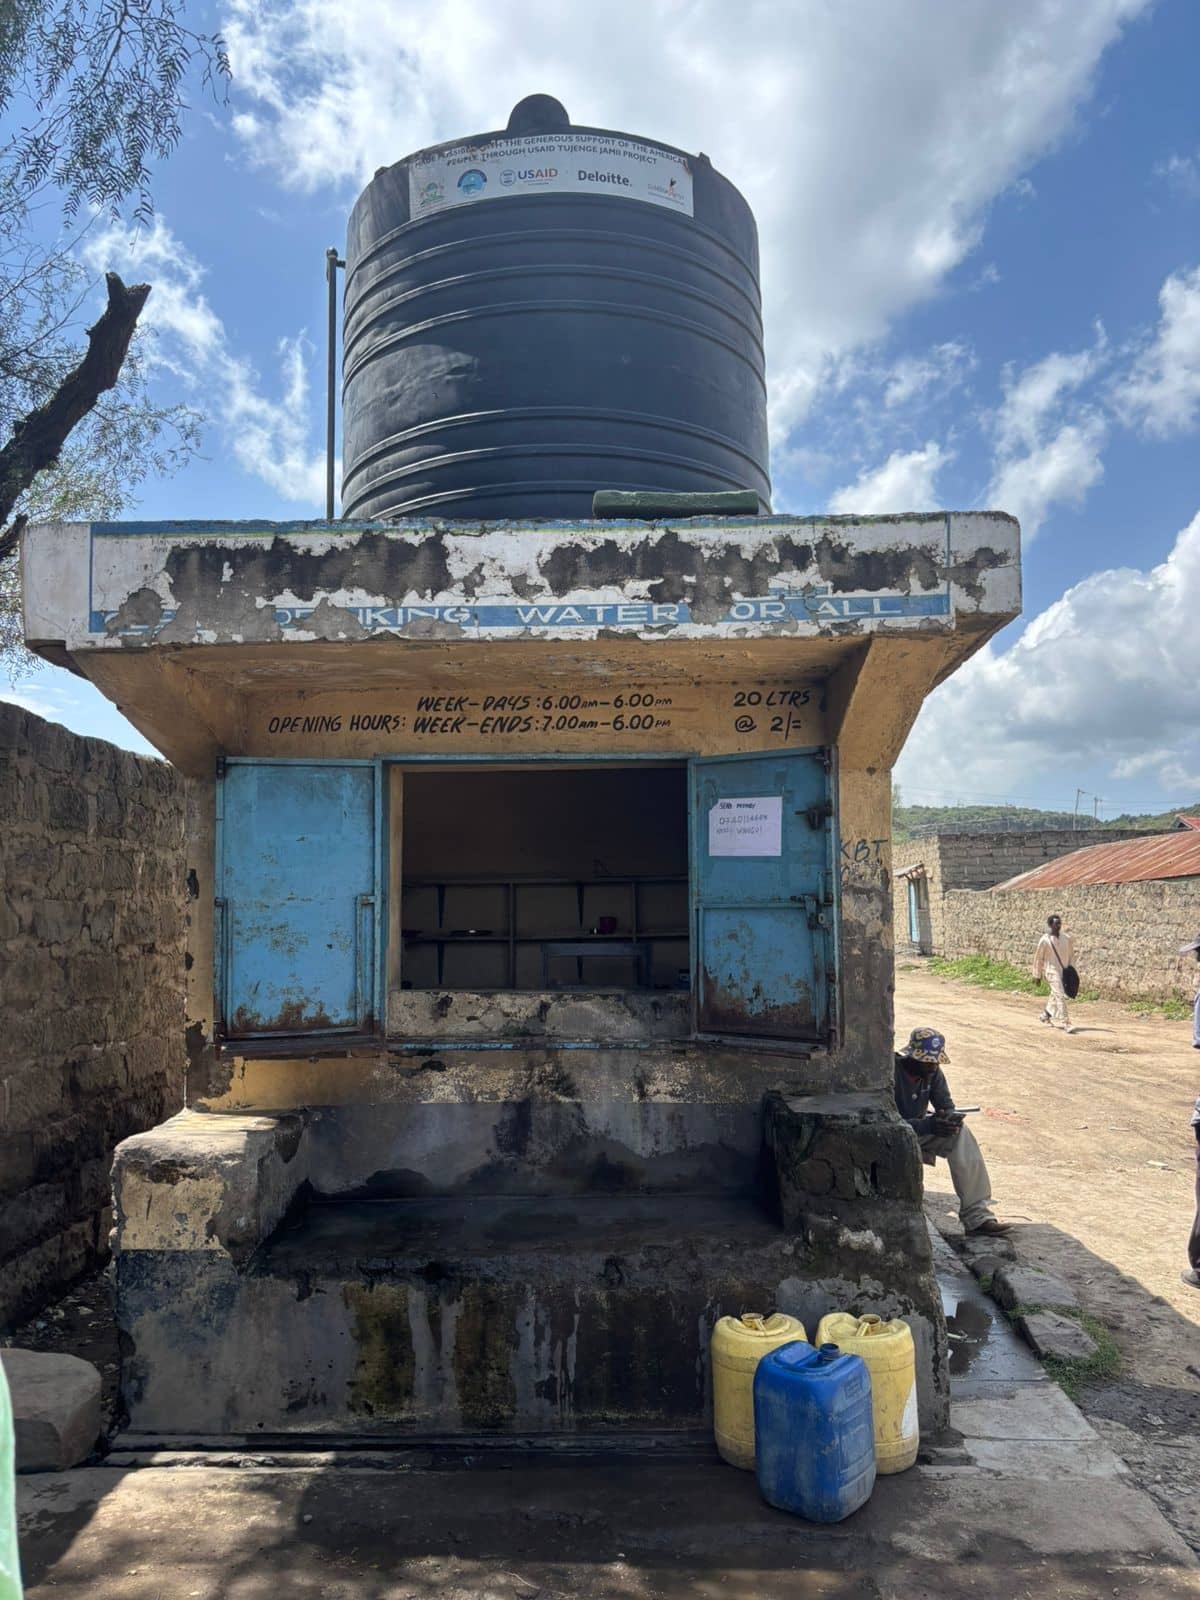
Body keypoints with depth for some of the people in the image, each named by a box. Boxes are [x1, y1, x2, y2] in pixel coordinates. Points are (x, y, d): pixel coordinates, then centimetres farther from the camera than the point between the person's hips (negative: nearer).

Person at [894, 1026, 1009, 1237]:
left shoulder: (933, 1073, -4)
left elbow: (947, 1107, 0)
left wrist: (949, 1118, -27)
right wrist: (928, 1125, -41)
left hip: (919, 1129, 6)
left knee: (960, 1133, -19)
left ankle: (976, 1215, -20)